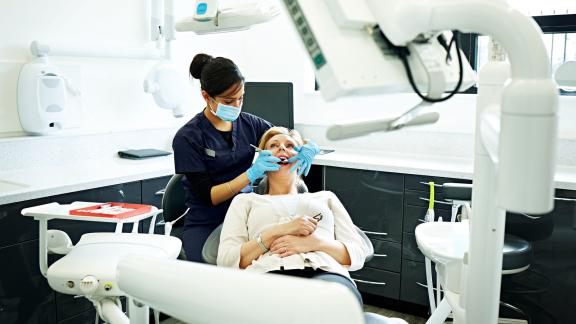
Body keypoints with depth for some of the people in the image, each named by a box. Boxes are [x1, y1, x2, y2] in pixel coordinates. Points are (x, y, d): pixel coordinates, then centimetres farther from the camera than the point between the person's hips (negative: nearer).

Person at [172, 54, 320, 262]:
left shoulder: (248, 123, 5)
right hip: (206, 225, -3)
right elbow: (207, 196, -11)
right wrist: (252, 173, -22)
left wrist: (309, 147, -12)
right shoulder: (187, 138, -7)